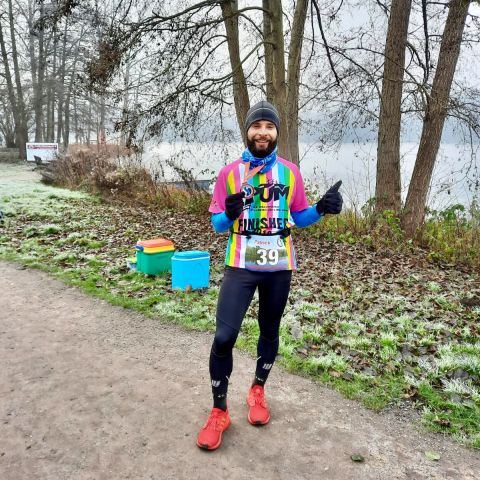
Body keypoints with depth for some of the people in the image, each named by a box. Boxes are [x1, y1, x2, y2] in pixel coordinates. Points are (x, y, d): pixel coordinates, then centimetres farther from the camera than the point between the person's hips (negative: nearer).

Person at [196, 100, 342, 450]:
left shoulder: (290, 172, 4)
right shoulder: (229, 172, 0)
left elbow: (299, 217, 8)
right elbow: (217, 224, 0)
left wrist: (322, 209, -12)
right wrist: (229, 215, -22)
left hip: (279, 267, 2)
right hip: (240, 266, -2)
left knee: (270, 332, 15)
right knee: (224, 337, -9)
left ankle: (258, 391, 39)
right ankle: (219, 412, 10)